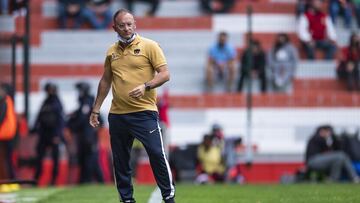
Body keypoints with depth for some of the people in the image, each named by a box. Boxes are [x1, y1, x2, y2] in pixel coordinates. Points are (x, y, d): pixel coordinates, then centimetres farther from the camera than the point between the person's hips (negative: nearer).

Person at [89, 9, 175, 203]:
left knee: (156, 153, -10)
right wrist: (96, 109, 20)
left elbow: (164, 74, -7)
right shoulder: (111, 52, 12)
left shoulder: (149, 46, -2)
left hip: (144, 112, -5)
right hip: (117, 114, 5)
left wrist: (145, 86, -22)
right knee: (120, 160, 6)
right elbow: (105, 81, 22)